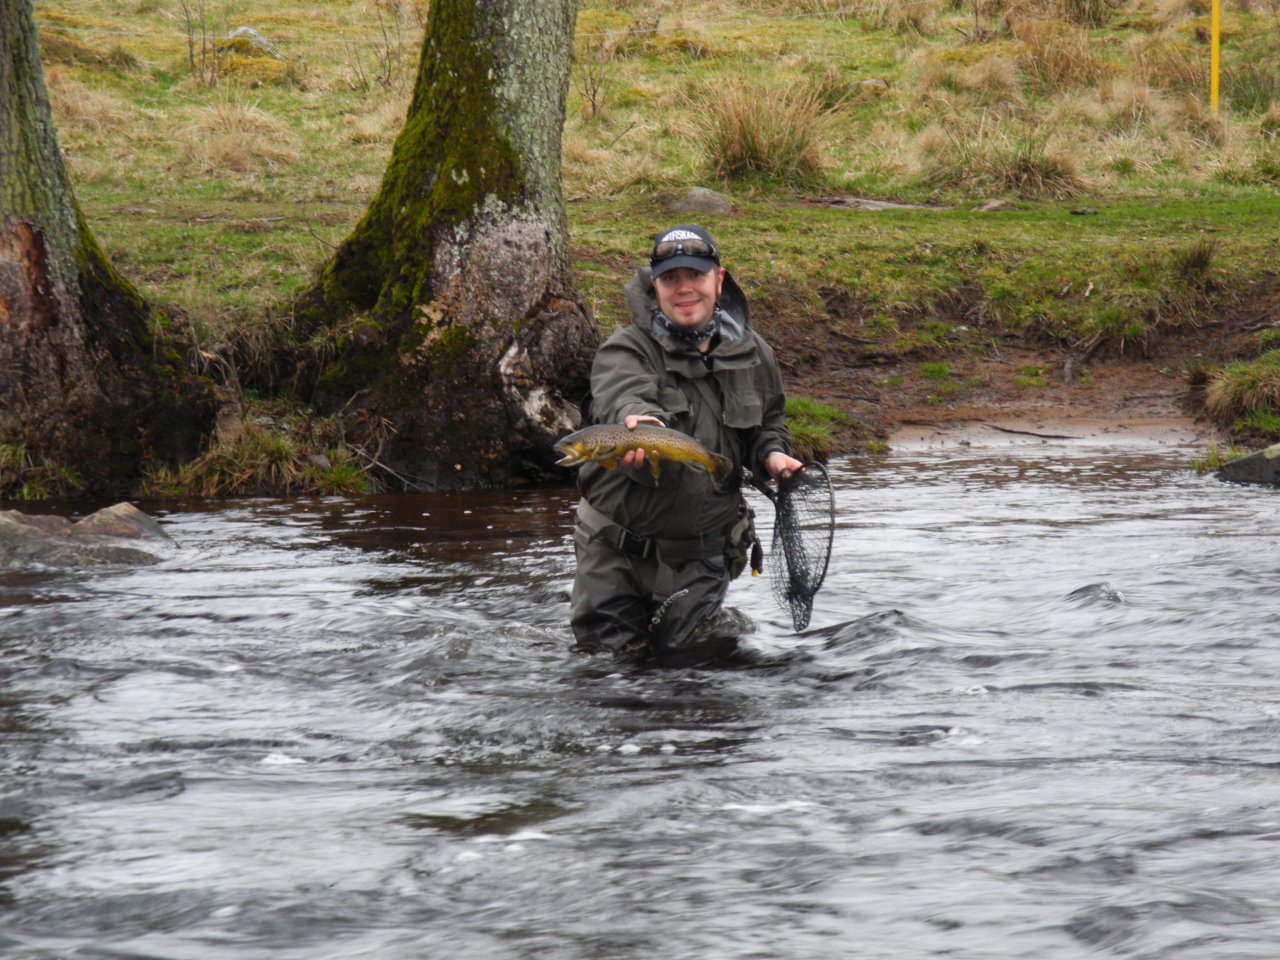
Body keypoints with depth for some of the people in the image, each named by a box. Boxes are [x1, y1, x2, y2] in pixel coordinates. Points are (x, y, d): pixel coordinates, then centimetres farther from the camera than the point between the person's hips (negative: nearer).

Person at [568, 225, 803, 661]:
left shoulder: (750, 352, 3)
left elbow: (768, 425, 18)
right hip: (617, 554, -2)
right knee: (613, 659, 5)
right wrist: (638, 419, -60)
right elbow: (622, 396, -36)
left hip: (701, 556, 2)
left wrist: (772, 455, -5)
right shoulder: (626, 349, -13)